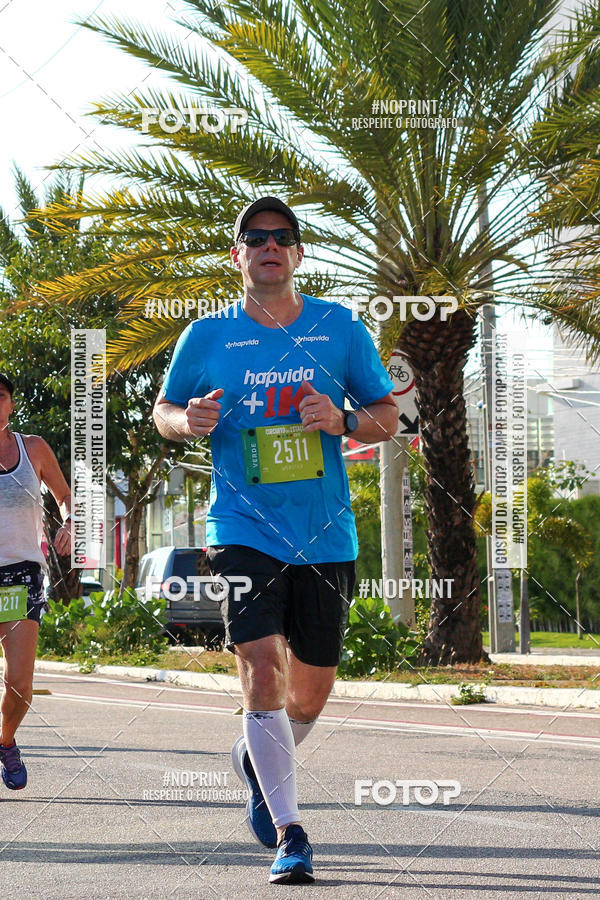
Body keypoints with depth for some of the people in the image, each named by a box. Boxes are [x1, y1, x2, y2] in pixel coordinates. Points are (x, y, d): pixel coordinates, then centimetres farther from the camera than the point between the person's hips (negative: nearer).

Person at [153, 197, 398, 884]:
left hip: (326, 536, 2)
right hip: (244, 532, -2)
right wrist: (188, 422, -9)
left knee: (310, 693, 11)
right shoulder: (207, 336, 1)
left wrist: (344, 421, -13)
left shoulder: (340, 328, 3)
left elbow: (388, 415, 9)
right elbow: (163, 409, 14)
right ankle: (288, 835, -11)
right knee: (263, 672, -17)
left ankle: (257, 760, 44)